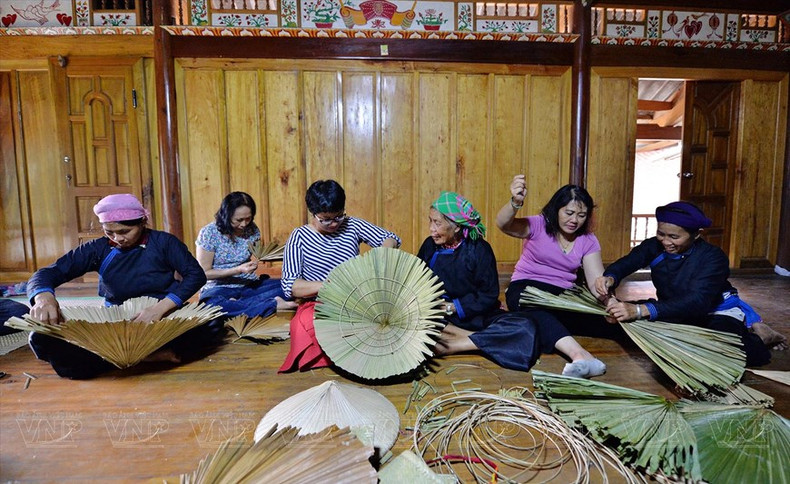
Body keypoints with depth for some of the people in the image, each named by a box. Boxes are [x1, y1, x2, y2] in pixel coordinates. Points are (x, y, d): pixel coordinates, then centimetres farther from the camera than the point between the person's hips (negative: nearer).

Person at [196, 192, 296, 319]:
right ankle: (273, 304, -35)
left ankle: (237, 303, -26)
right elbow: (204, 273, -10)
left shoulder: (252, 229, 1)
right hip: (220, 288, -3)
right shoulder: (208, 233, -11)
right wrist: (238, 270, -21)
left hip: (249, 284, 4)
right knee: (212, 303, -40)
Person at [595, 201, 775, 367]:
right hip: (674, 312, 5)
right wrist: (610, 278, -48)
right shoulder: (655, 246, -9)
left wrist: (640, 310, -54)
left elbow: (697, 301, -40)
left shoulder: (713, 257, -26)